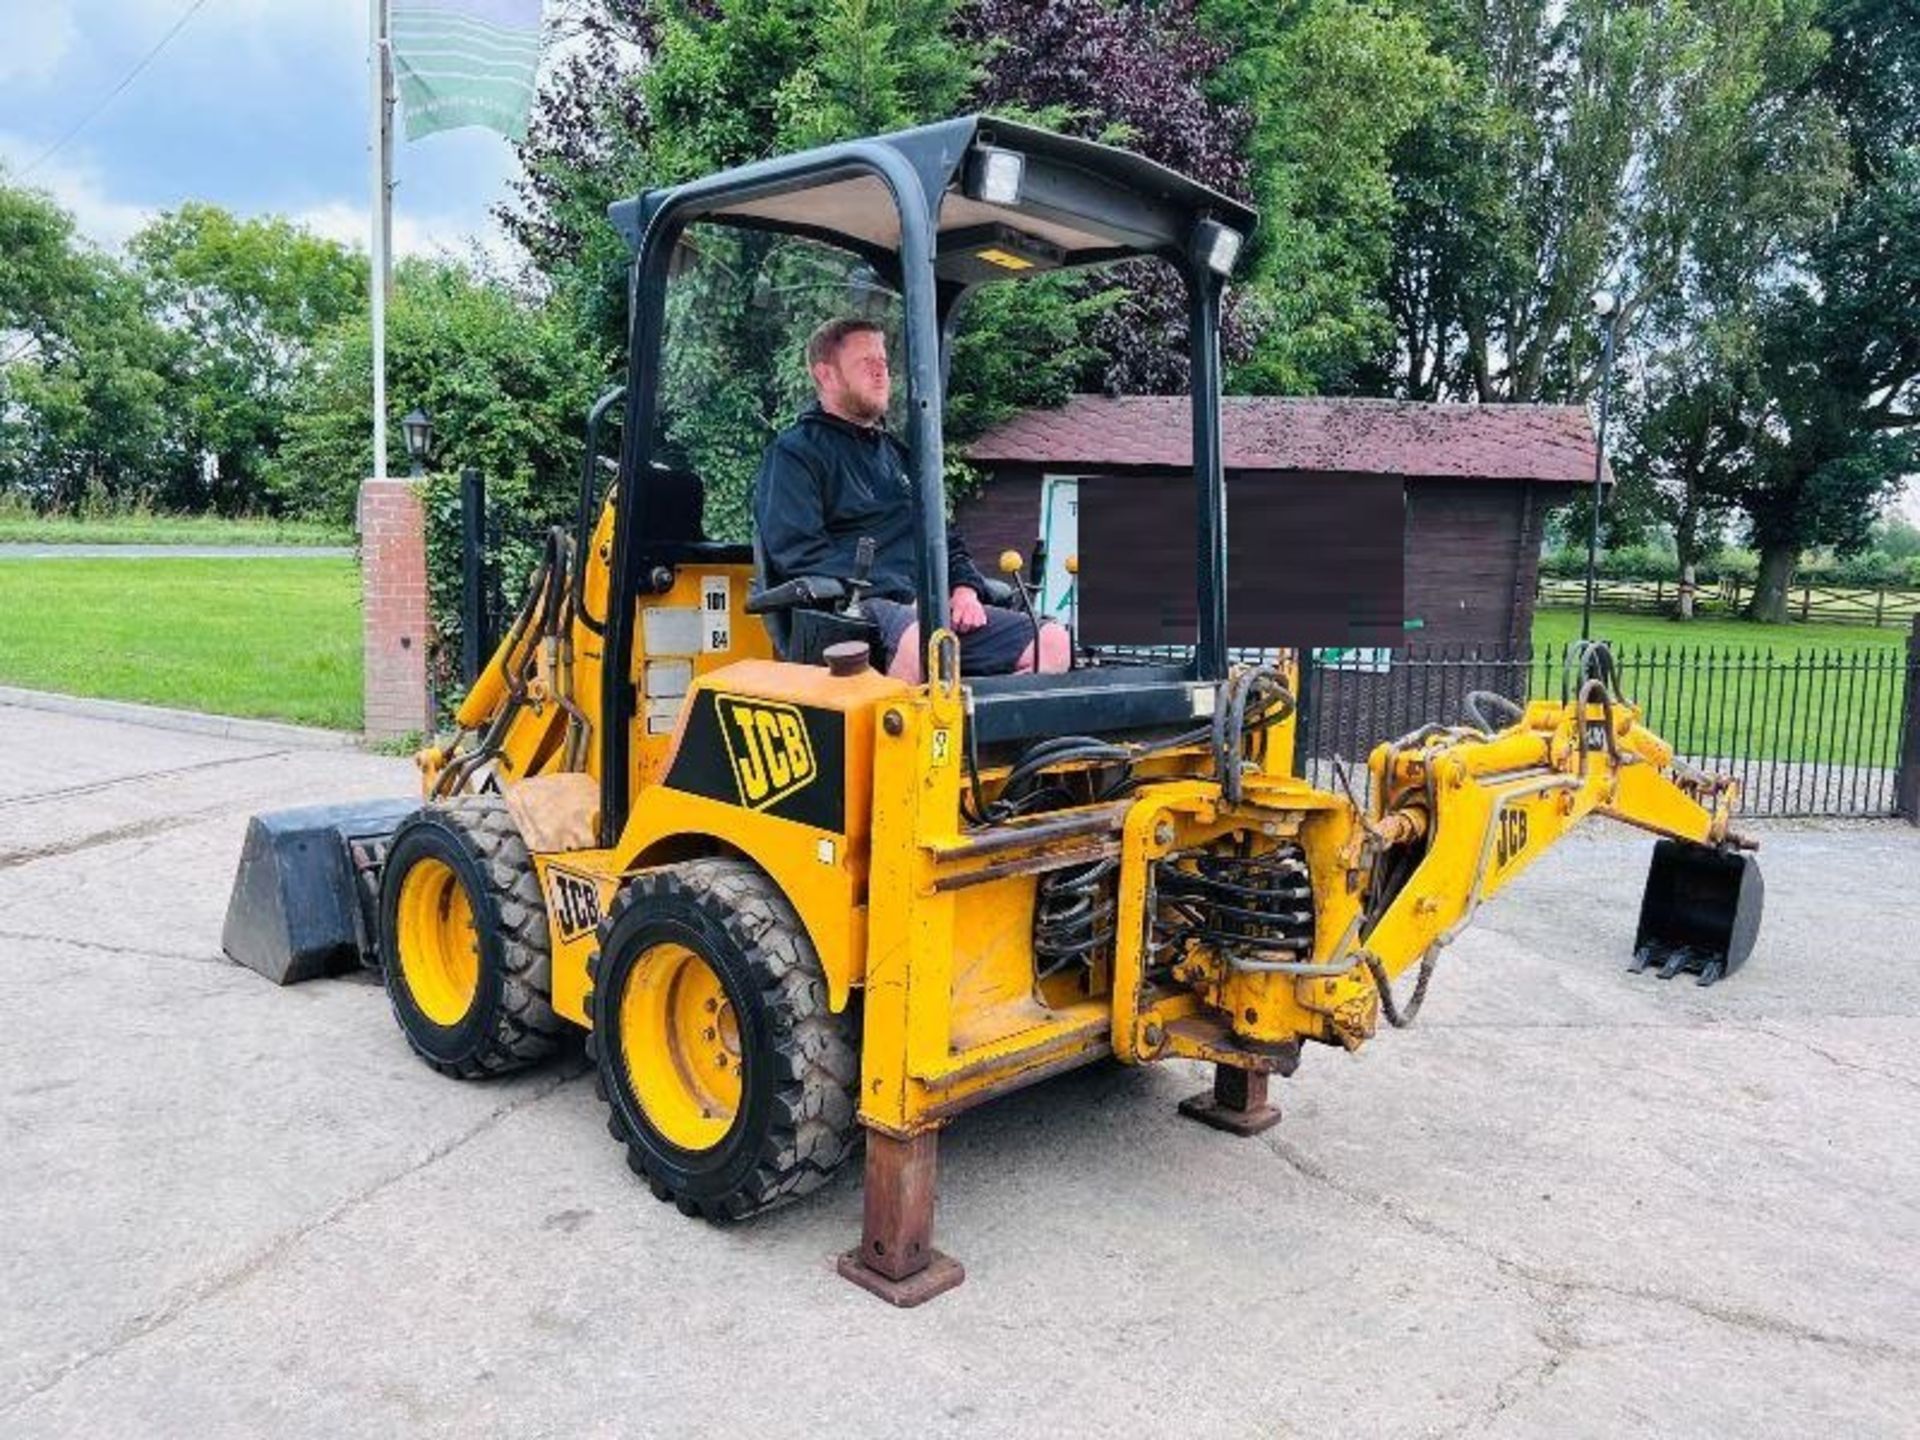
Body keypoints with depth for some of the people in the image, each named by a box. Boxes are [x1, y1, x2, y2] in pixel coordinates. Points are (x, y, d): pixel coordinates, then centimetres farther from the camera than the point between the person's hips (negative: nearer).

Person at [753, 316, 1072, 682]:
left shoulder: (896, 453, 30)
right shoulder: (795, 453, 6)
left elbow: (941, 534, 31)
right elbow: (797, 552, -8)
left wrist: (965, 587, 6)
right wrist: (907, 601, -15)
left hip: (928, 605, 7)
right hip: (855, 609, -7)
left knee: (1052, 639, -12)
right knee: (921, 639, -42)